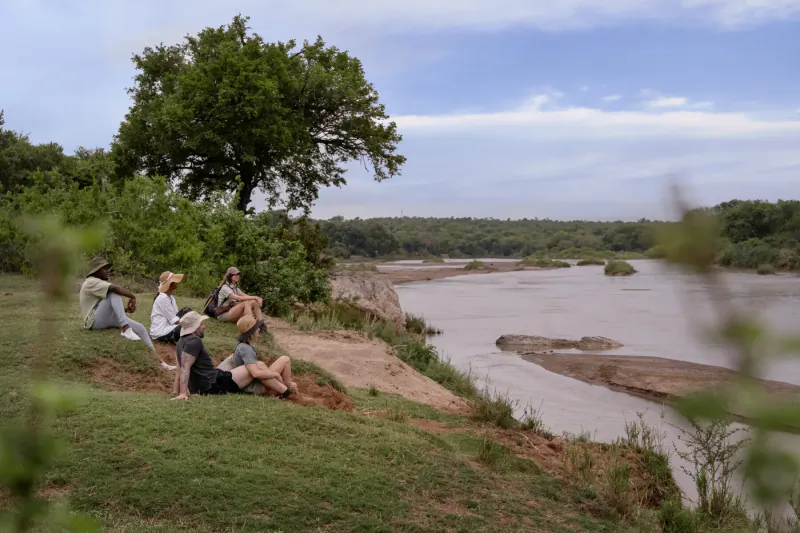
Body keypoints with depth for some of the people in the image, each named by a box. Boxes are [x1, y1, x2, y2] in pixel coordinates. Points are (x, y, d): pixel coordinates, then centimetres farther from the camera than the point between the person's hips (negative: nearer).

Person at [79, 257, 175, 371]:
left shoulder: (100, 283, 23)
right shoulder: (91, 282, -9)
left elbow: (112, 308, 19)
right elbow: (114, 288, -28)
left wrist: (126, 309, 0)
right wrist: (132, 297, -18)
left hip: (107, 320, 9)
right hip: (95, 321, -9)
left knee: (140, 327, -2)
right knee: (114, 293, -28)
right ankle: (126, 329, -38)